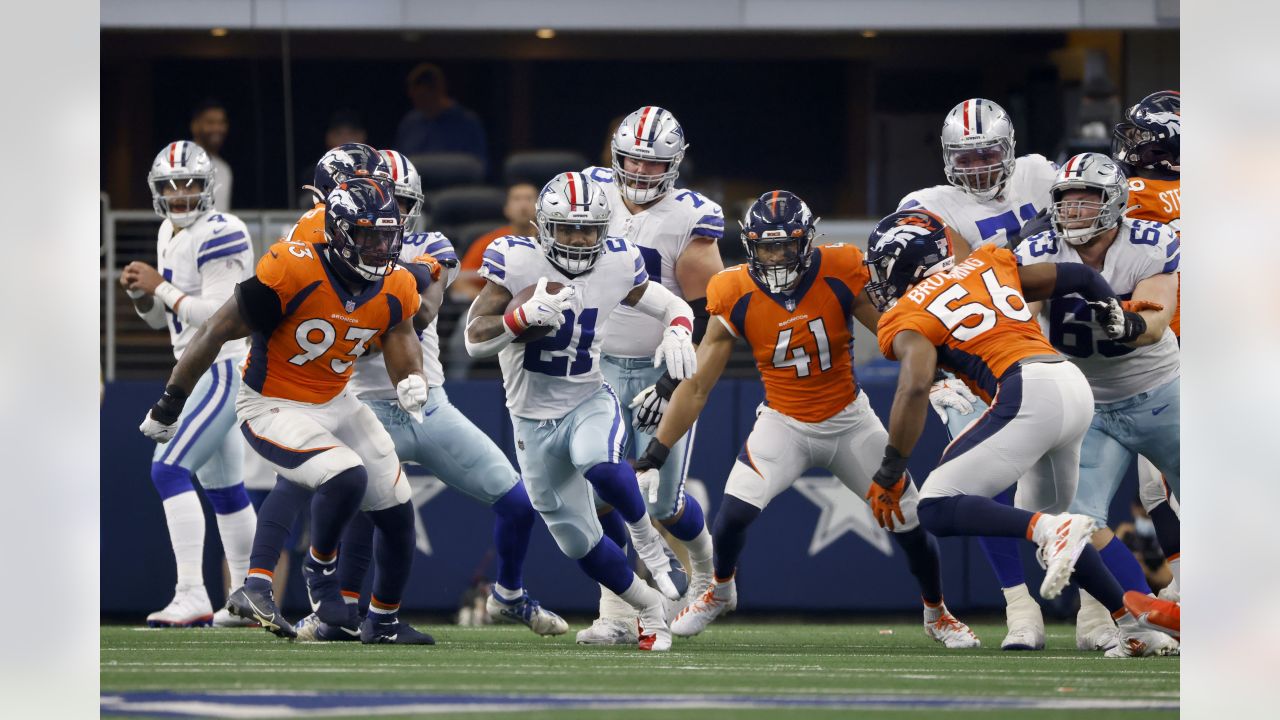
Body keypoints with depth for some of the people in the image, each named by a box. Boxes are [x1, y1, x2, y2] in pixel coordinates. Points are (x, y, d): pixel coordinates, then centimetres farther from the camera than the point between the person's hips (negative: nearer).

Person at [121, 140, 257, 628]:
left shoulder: (218, 235, -17)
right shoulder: (170, 234, 12)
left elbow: (219, 314, -24)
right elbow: (162, 318, 18)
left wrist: (161, 286, -18)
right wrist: (140, 291, -2)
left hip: (227, 367, -10)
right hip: (198, 370, 10)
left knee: (169, 470, -19)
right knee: (223, 488, 17)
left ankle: (192, 595, -23)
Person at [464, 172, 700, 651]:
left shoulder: (616, 265, -8)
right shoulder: (516, 262, -15)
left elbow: (673, 306, 7)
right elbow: (475, 340, -18)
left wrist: (678, 333, -16)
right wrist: (524, 316, -36)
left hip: (589, 402, -1)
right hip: (534, 420, 1)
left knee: (599, 465, -37)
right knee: (579, 542, 6)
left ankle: (645, 536, -8)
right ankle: (649, 607, 29)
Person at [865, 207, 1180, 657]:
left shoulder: (907, 318, 5)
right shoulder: (989, 265, 25)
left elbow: (916, 387, -13)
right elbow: (1080, 277, 31)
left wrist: (889, 475, -11)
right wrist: (1118, 319, 50)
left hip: (1029, 393, -8)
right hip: (1076, 387, 8)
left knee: (938, 509, -8)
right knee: (1044, 522, 25)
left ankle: (1051, 531, -28)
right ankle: (1135, 629, 18)